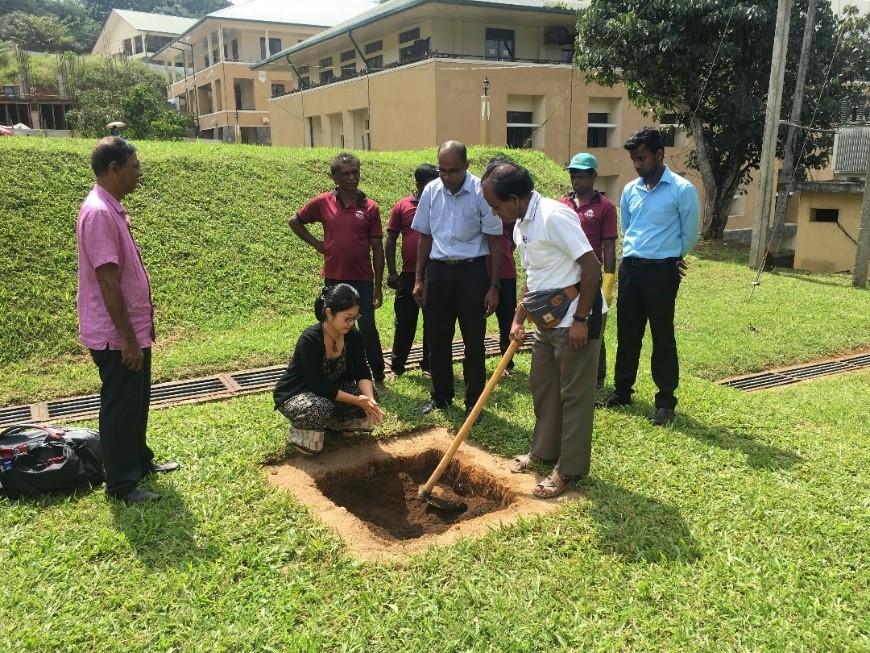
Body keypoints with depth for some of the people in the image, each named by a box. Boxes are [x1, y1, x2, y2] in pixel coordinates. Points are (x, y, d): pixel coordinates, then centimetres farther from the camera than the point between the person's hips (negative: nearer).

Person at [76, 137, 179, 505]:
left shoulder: (113, 209, 11)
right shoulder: (98, 213, -21)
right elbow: (107, 282, -24)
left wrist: (142, 328, 19)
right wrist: (127, 339, -22)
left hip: (133, 330, 10)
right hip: (116, 336, -10)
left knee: (136, 403, 21)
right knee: (120, 408, 2)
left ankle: (140, 462, 36)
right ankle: (121, 484, 16)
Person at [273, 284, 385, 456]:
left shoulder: (353, 336, -12)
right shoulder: (310, 340, -31)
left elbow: (362, 374, -14)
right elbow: (320, 386, -33)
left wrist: (370, 399, -34)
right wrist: (357, 400, -36)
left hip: (331, 390, 6)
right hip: (294, 395, -6)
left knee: (367, 397, -14)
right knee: (321, 408, -38)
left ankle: (330, 423, 8)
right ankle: (299, 429, -5)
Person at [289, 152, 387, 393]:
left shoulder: (370, 207, -2)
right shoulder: (323, 202, 0)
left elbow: (377, 249, -1)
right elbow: (295, 221, 14)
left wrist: (378, 286, -2)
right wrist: (316, 243, 3)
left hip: (362, 279, -1)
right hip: (334, 278, 2)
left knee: (368, 328, 0)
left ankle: (378, 378, 12)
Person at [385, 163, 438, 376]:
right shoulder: (402, 206, 2)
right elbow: (391, 241, 4)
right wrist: (391, 272, -2)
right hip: (409, 274, 0)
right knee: (405, 321, 5)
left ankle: (429, 363, 22)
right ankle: (396, 366, 15)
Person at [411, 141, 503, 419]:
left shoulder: (481, 193, -10)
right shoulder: (431, 191, 2)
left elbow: (495, 241, -7)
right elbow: (425, 236, 11)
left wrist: (494, 286, -9)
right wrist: (419, 279, 9)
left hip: (471, 272, -4)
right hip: (438, 271, 4)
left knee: (474, 342, 4)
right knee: (437, 340, 11)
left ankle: (473, 401, 17)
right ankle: (440, 396, 27)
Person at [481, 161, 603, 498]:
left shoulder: (554, 216, -22)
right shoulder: (520, 226, 8)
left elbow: (591, 265, -23)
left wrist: (581, 319, -22)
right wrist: (518, 320, 13)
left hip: (575, 318, -10)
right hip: (548, 318, 10)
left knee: (575, 393, 2)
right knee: (542, 386, 18)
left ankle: (569, 469, 13)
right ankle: (544, 451, 35)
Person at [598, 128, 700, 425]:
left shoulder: (682, 190, -8)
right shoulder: (629, 190, 8)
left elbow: (689, 235, 1)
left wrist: (669, 258, 11)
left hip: (662, 270, -5)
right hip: (630, 268, 5)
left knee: (662, 337, 1)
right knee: (627, 333, 12)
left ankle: (666, 401, 11)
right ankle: (622, 390, 25)